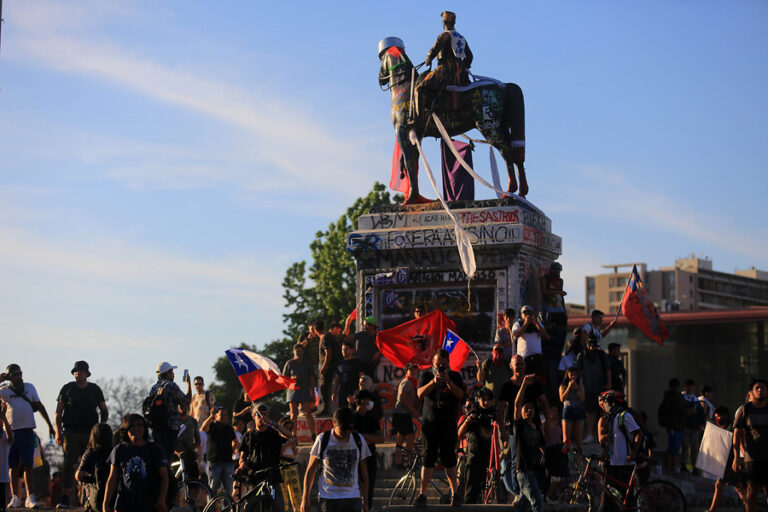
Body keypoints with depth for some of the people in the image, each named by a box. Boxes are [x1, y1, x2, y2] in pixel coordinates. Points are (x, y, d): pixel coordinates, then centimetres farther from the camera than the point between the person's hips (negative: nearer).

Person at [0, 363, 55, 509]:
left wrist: (49, 425, 17)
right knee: (14, 466, 4)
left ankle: (30, 498, -3)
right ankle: (15, 498, 9)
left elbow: (39, 406, 18)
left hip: (27, 430, 1)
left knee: (27, 465, -1)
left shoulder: (29, 387, 13)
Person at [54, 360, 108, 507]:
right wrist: (58, 431, -5)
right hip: (71, 432, -2)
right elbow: (58, 412, 6)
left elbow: (104, 411, 17)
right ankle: (65, 497, -8)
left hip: (91, 433, 2)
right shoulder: (67, 388, 7)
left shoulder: (95, 389, 12)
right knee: (69, 464, -7)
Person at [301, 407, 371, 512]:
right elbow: (310, 471, 4)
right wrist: (305, 498, 2)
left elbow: (363, 473, 12)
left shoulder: (359, 441, 4)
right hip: (327, 498, -2)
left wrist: (365, 501, 12)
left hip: (352, 499, 2)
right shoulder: (322, 440, -2)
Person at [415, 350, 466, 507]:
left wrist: (448, 382, -19)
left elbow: (460, 395, -6)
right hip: (430, 422, 0)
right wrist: (433, 382, -21)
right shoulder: (426, 375, 8)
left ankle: (454, 494, 9)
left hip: (449, 423, 0)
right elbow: (420, 393, -7)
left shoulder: (455, 376, 8)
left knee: (449, 458, -1)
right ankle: (422, 495, 1)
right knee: (428, 458, -1)